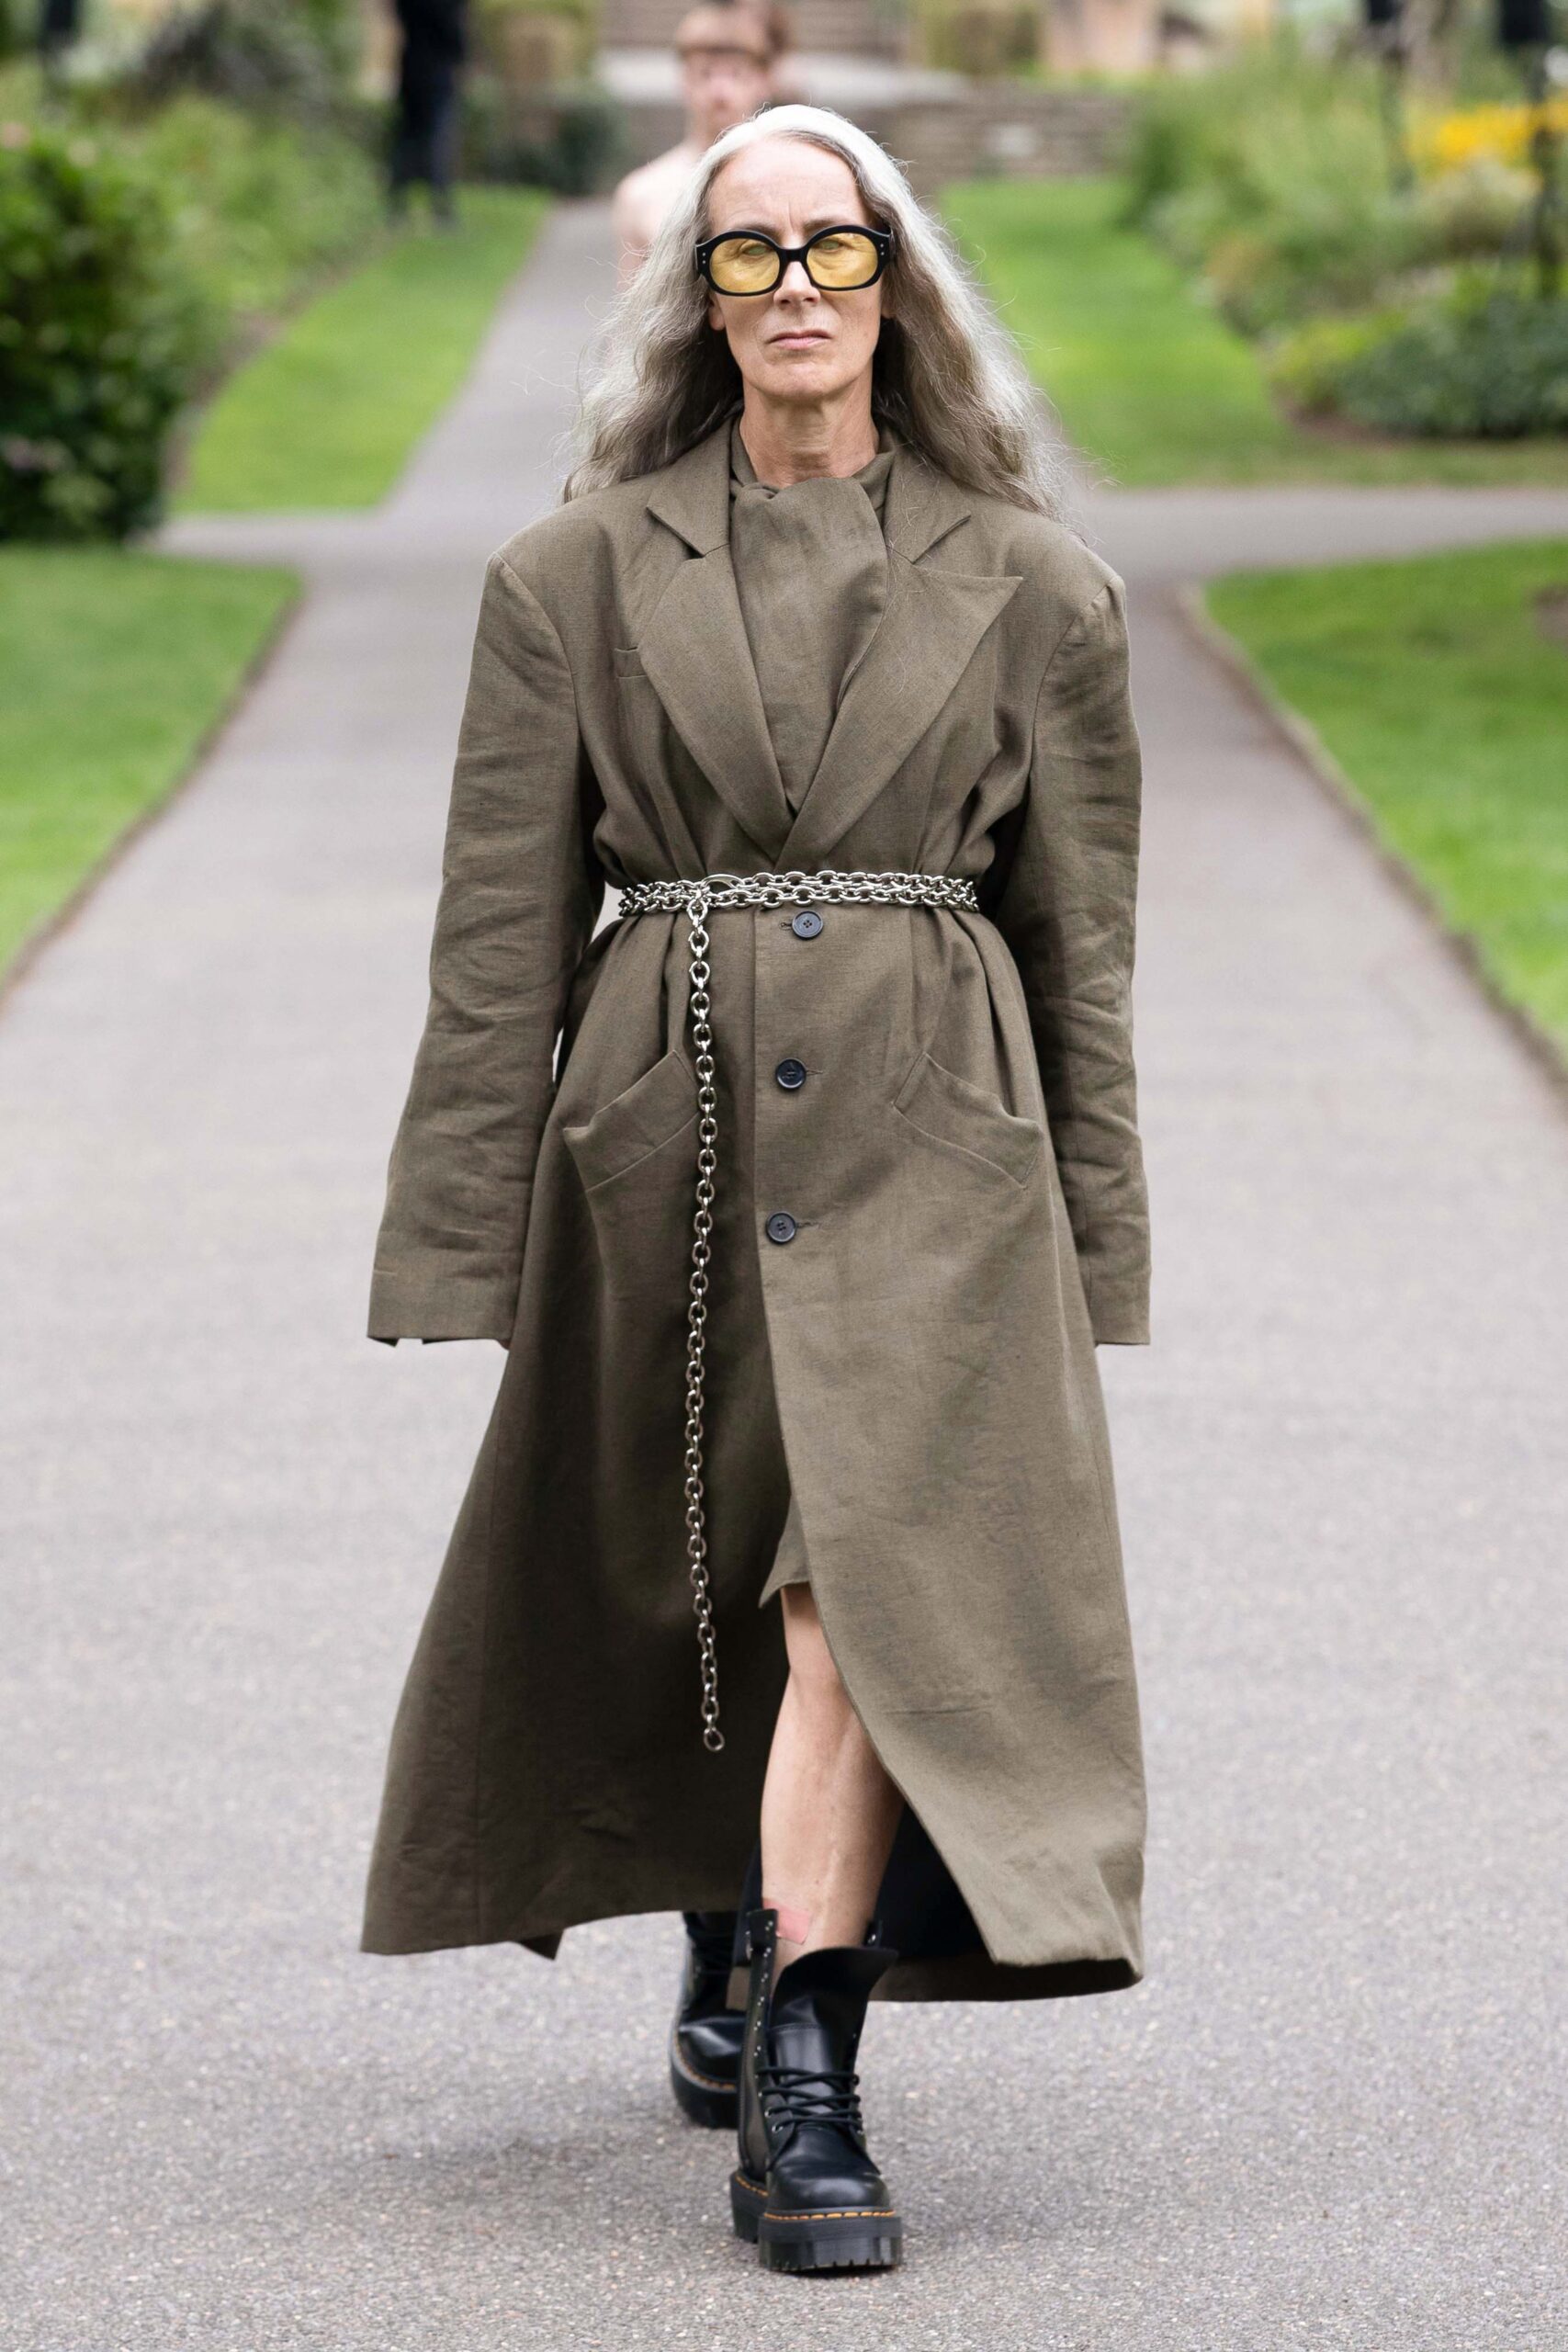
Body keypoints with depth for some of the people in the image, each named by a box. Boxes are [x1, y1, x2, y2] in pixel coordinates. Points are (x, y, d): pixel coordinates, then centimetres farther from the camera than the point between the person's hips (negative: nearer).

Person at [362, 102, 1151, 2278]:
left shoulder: (1022, 587, 4)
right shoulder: (582, 572, 4)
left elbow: (1077, 933, 9)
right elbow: (505, 931, 3)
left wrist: (1092, 1252, 7)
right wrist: (469, 1242, -1)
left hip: (926, 1140, -1)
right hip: (665, 1132, 1)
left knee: (874, 1572, -16)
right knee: (681, 1590, 14)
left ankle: (802, 2092, -17)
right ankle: (736, 1947, 42)